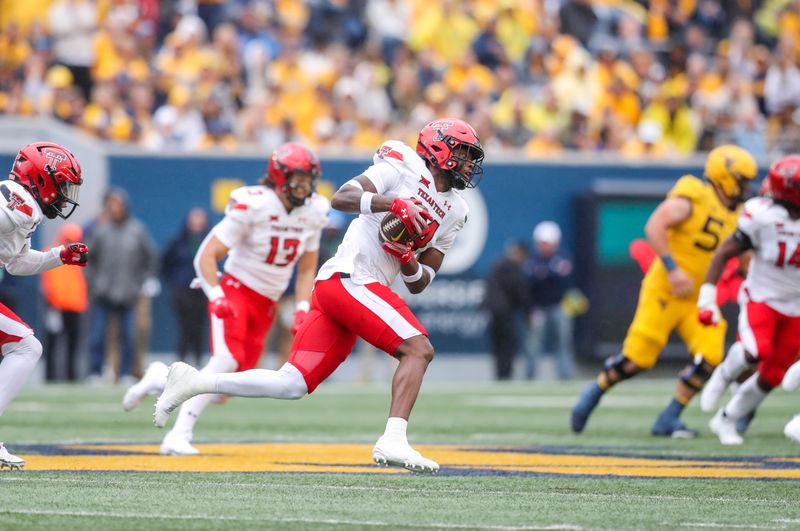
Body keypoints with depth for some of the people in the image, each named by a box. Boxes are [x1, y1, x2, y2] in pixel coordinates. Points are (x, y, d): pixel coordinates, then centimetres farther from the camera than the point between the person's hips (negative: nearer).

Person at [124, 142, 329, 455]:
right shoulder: (253, 206, -17)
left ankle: (160, 381, 25)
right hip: (235, 292, -6)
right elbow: (205, 257, -15)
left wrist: (302, 310, 2)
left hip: (266, 306, 6)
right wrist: (216, 298, -26)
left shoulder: (312, 213, 1)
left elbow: (307, 269, 15)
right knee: (227, 359, -30)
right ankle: (179, 436, -28)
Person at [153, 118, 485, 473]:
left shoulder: (454, 212, 20)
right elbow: (340, 198, -13)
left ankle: (194, 382, 7)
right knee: (418, 349, -18)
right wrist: (393, 202, -25)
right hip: (350, 279, -8)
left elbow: (419, 284, 19)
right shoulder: (406, 165, -1)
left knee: (292, 385, 1)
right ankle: (393, 441, -26)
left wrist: (407, 258, -3)